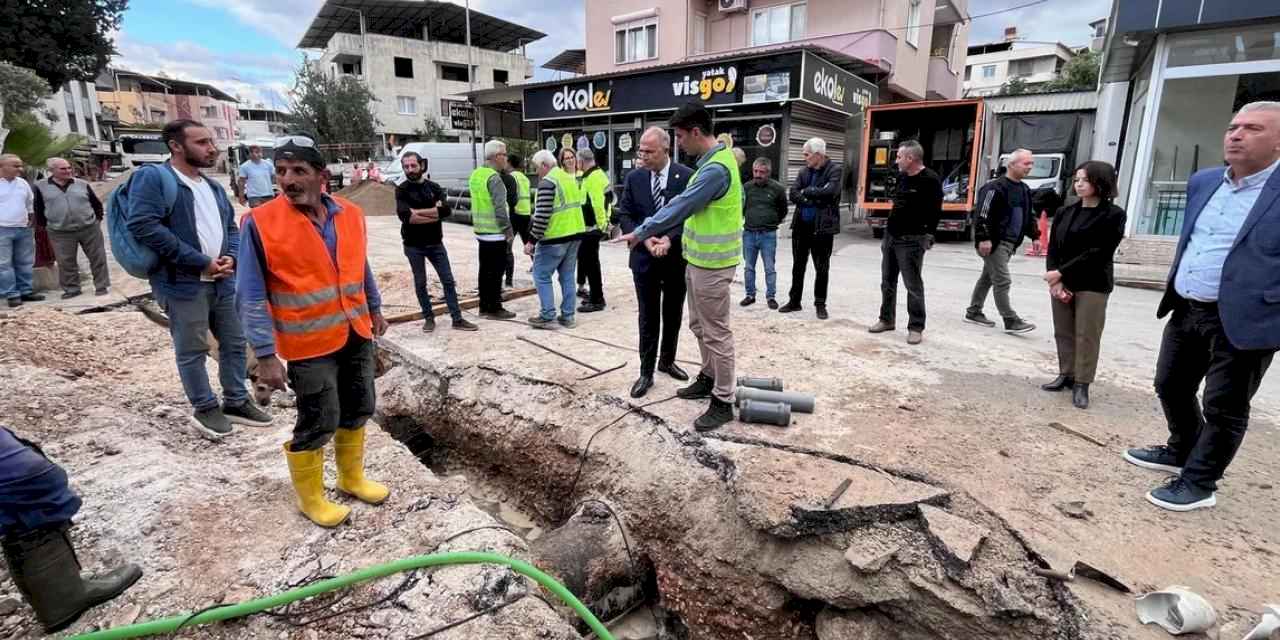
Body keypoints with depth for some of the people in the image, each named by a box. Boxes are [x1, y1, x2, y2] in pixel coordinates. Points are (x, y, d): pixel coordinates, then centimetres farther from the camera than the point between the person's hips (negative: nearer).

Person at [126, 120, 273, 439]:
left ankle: (236, 403, 27)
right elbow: (144, 226, -19)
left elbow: (231, 226, 20)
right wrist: (200, 262, -18)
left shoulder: (213, 186, 17)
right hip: (183, 283, -7)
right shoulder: (153, 177, -9)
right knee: (192, 350, 5)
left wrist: (231, 257, -2)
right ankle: (205, 409, 20)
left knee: (234, 342, 13)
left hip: (223, 281, 7)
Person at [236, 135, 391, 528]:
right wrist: (266, 355, -17)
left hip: (356, 334, 5)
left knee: (357, 411, 17)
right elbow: (252, 297, -13)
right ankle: (311, 499, 26)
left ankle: (352, 478, 38)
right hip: (310, 344, -5)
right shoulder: (260, 223, -14)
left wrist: (374, 309, 22)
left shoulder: (350, 214, 1)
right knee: (318, 424, 4)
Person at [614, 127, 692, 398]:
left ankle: (667, 360, 33)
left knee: (673, 315, 14)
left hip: (677, 257, 0)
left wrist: (668, 239, -23)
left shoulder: (687, 176, -6)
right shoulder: (634, 178, 1)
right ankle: (646, 372, 13)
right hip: (644, 257, 0)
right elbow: (624, 215, -1)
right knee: (648, 318, 5)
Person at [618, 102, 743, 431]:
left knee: (716, 332, -2)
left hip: (712, 264, -10)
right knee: (699, 325, 21)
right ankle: (709, 378, 37)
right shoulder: (710, 162, 12)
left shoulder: (716, 168, -22)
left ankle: (723, 402, 9)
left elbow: (680, 206, -21)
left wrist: (639, 234, -14)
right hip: (698, 259, 10)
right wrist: (668, 237, 9)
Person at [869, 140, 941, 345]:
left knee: (913, 285, -2)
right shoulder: (901, 177, 12)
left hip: (911, 240, -8)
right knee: (887, 282, 14)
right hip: (890, 236, 8)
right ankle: (886, 319, 26)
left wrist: (928, 235, -19)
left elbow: (935, 211, -15)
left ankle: (916, 327, 5)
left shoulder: (930, 180, -12)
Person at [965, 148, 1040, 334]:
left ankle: (973, 312, 24)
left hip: (1010, 243, 9)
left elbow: (1028, 216, 25)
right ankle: (1011, 321, -5)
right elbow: (983, 214, -18)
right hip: (995, 242, -9)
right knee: (1002, 281, -8)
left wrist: (1035, 235, 17)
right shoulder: (995, 187, -12)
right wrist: (984, 238, -24)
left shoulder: (1024, 189, 17)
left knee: (988, 277, 15)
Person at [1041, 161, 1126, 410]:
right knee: (1063, 333, 9)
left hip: (1093, 285, -4)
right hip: (1061, 282, 4)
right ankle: (1066, 375, 21)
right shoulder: (1064, 212, 10)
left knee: (1087, 336, -2)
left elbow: (1099, 252, -11)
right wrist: (1055, 281, -9)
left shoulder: (1113, 215, -3)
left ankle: (1081, 384, 3)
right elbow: (1052, 248, 4)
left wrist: (1061, 272, -16)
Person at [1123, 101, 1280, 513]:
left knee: (1223, 409, 7)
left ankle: (1199, 482, 21)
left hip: (1243, 321, -7)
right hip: (1187, 311, 7)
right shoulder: (1203, 182, 8)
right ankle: (1181, 452, 41)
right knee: (1171, 387, 20)